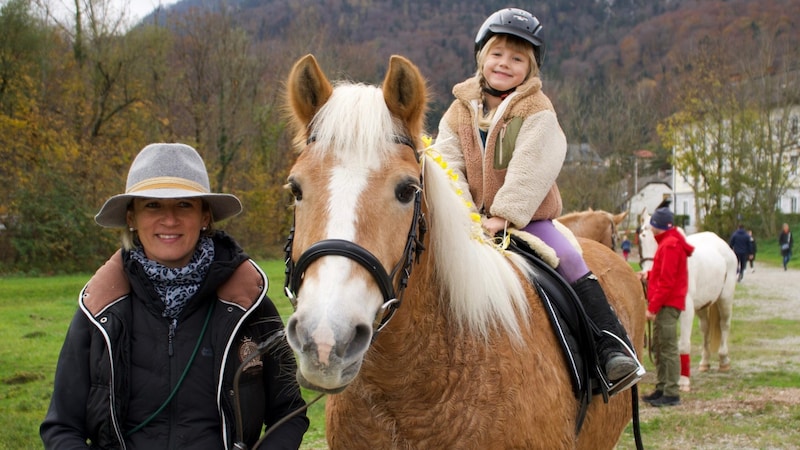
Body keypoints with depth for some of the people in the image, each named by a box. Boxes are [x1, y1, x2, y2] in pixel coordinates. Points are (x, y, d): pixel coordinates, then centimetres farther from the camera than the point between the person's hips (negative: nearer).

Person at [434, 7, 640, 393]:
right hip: (470, 222, 3)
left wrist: (504, 214, -26)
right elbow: (448, 165, -3)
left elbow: (531, 167, -16)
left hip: (528, 218, -3)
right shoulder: (460, 111, 6)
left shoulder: (536, 110, -4)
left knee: (570, 263, -20)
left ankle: (612, 346, -17)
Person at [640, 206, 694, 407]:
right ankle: (661, 388, 23)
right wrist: (649, 275, 9)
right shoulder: (667, 242, 16)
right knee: (659, 348, 16)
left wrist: (653, 307, -21)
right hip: (665, 304, 11)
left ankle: (671, 393, -5)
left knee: (668, 347, -7)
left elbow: (667, 281, -22)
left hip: (668, 305, -11)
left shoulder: (670, 245, -17)